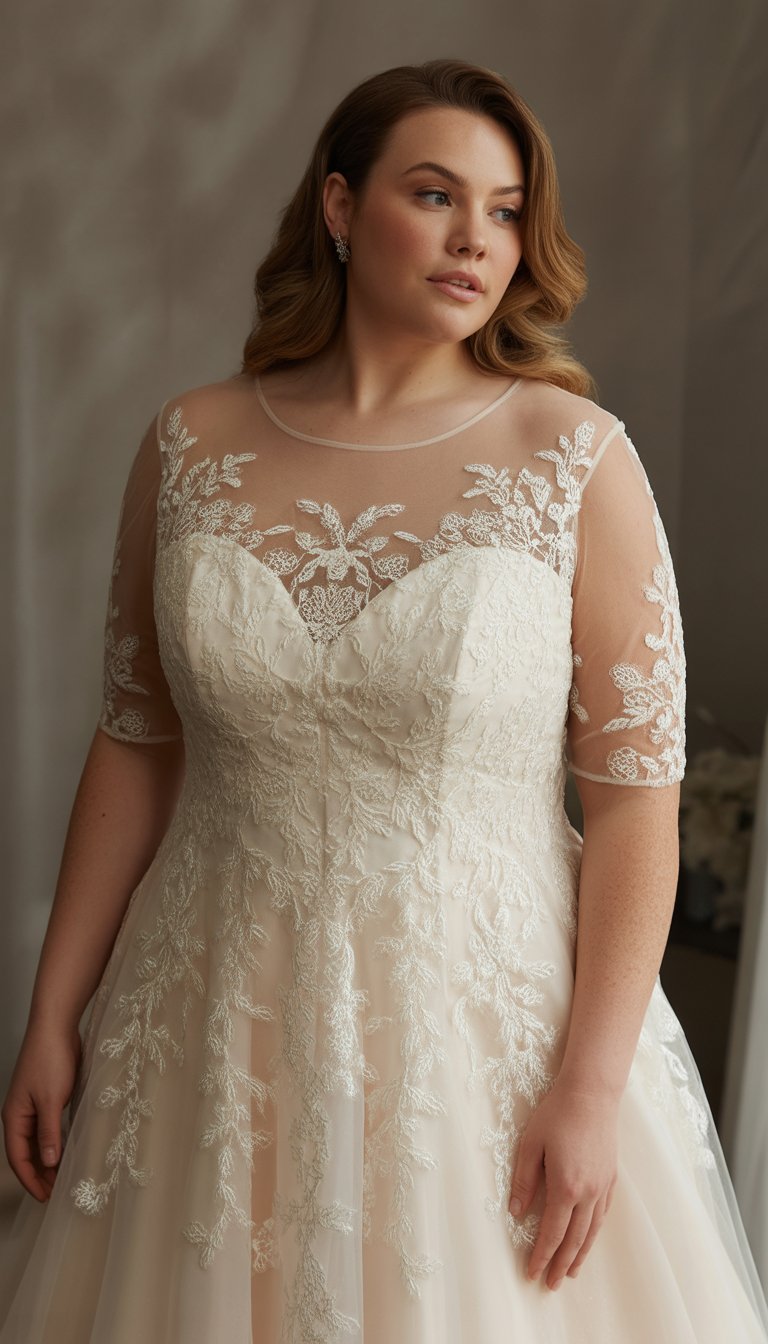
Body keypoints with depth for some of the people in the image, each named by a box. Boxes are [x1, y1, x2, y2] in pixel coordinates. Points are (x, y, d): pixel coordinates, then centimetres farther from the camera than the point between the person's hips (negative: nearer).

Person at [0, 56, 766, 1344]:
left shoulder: (575, 456, -9)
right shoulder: (191, 443, -1)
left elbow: (635, 789, -9)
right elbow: (137, 744, 3)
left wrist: (593, 1089, -12)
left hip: (486, 1014, -2)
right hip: (219, 1014, 3)